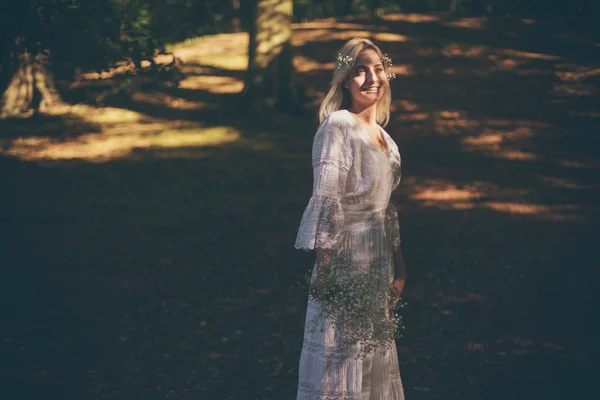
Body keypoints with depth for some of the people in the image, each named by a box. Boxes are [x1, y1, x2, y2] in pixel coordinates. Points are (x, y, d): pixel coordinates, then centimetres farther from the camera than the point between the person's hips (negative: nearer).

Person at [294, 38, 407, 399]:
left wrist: (399, 264, 17)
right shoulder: (338, 126, -13)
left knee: (374, 355, 14)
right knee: (340, 353, -1)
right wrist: (325, 267, -21)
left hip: (379, 259, 8)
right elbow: (326, 200, -17)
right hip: (346, 255, -8)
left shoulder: (383, 136, 12)